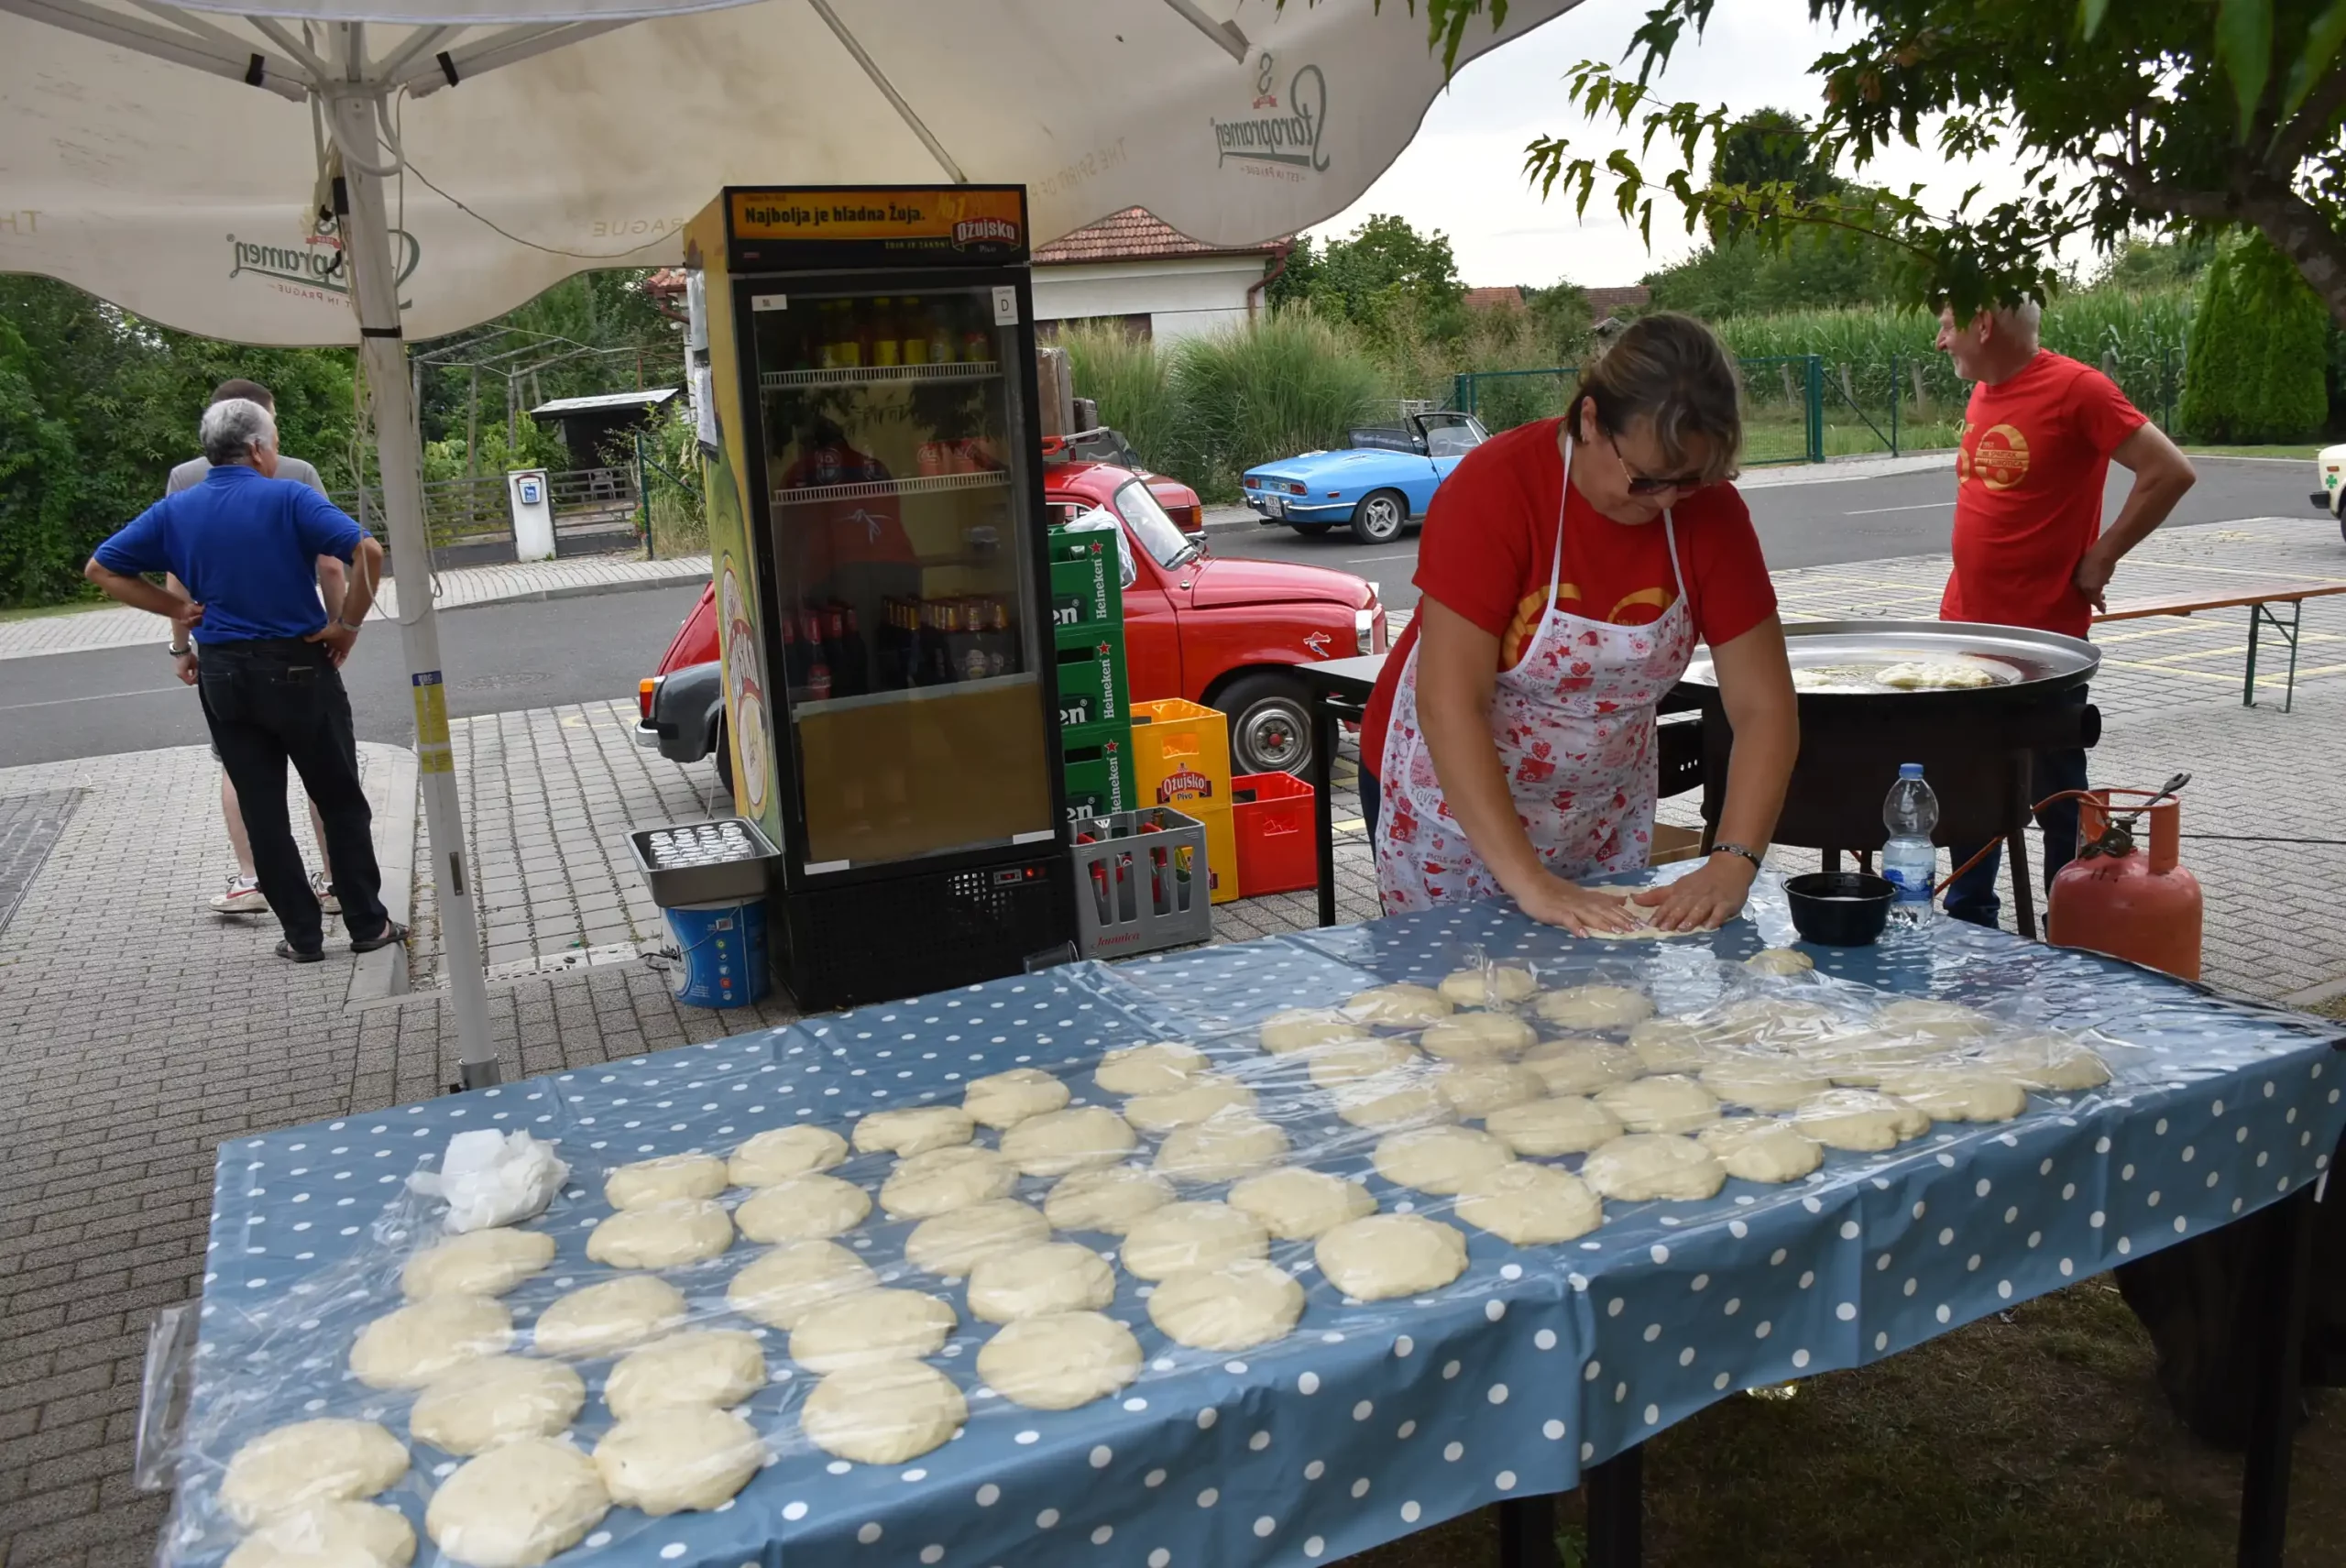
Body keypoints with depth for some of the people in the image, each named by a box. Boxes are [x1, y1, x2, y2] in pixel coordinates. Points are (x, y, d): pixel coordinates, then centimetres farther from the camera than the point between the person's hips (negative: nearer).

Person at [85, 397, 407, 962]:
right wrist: (348, 625, -12)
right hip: (297, 668, -4)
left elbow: (100, 568, 8)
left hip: (223, 676, 4)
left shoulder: (175, 511, 5)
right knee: (340, 801, 7)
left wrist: (175, 609, 6)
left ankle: (302, 934, 13)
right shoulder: (288, 499, -9)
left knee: (261, 810, 9)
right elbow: (367, 551, -22)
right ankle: (368, 924, 11)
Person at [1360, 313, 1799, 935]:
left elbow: (1764, 707, -11)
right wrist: (1529, 881, -34)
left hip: (1602, 808, 4)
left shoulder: (1710, 511, -12)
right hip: (1456, 797, -4)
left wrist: (1732, 865, -25)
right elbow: (1448, 704, -29)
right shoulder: (1495, 486, -25)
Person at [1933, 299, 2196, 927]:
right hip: (1966, 628, 7)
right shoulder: (1981, 395, 10)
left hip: (2043, 638, -7)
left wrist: (2099, 558, -12)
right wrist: (1963, 598, 11)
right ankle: (1969, 921, 28)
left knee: (2055, 794, 5)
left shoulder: (2076, 389, -13)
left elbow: (2171, 472, -16)